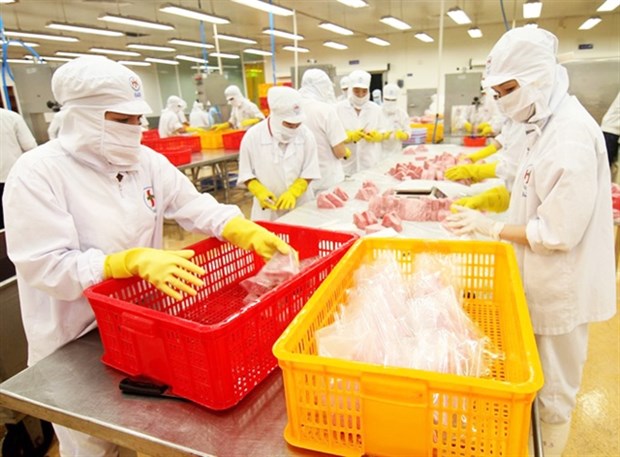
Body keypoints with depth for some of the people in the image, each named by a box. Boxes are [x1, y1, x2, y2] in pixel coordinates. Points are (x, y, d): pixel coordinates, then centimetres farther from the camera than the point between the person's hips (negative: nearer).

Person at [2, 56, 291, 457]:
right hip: (75, 345, -4)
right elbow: (47, 266, -25)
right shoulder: (37, 174, -19)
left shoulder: (146, 161, -2)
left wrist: (248, 232, -22)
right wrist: (135, 262, -37)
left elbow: (196, 207, -5)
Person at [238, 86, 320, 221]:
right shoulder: (252, 137, -11)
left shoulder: (306, 135, -7)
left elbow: (309, 172, -4)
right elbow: (246, 174, -3)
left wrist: (293, 193, -19)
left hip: (301, 205, 2)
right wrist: (260, 192, -20)